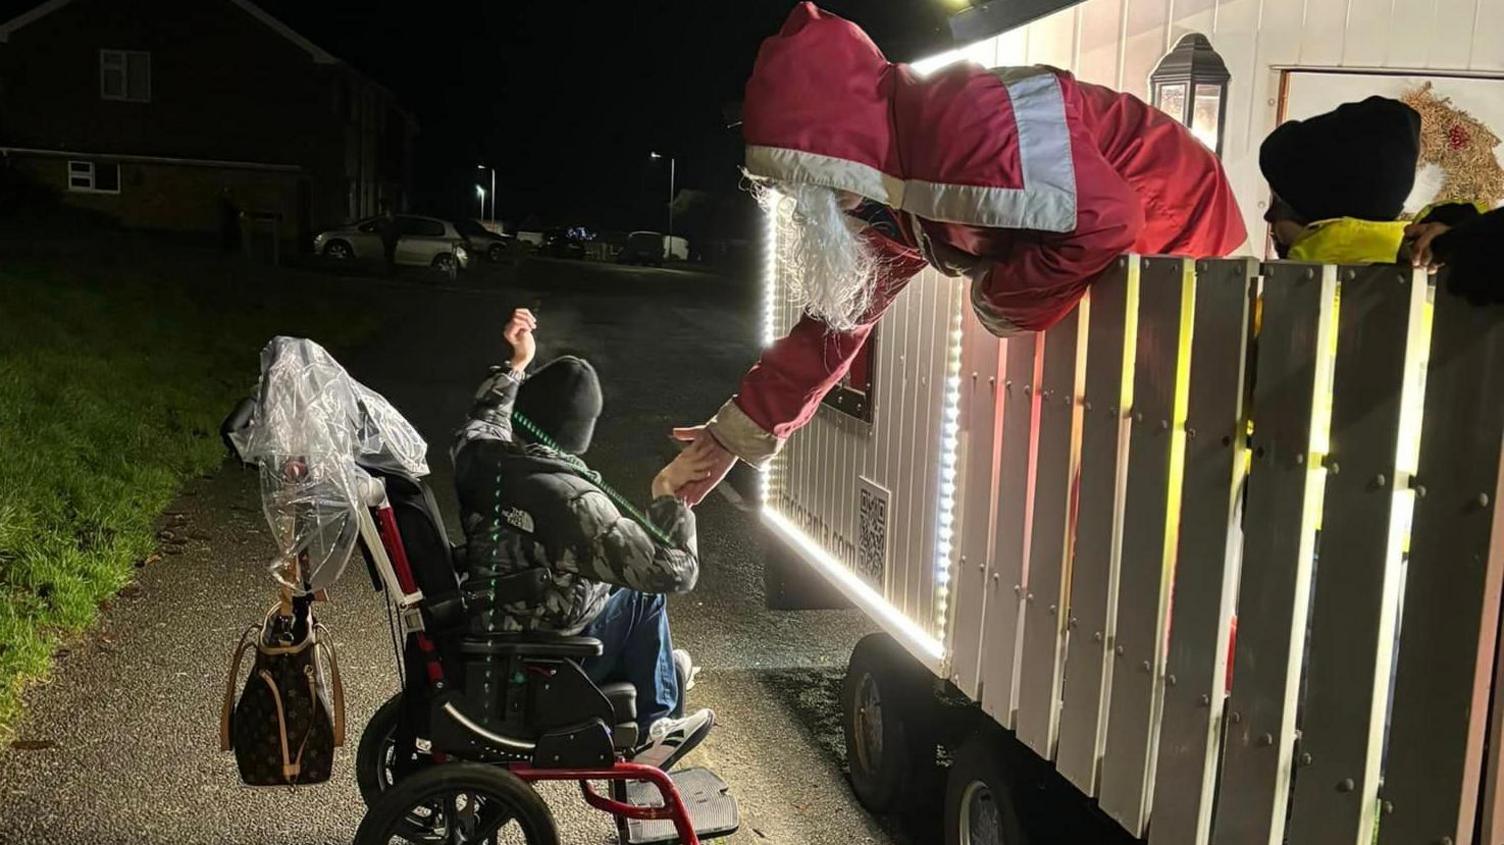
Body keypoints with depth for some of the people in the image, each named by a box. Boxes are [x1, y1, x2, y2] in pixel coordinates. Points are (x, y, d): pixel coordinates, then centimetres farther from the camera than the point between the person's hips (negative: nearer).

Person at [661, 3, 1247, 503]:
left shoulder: (965, 125, -34)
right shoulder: (887, 195, -2)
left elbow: (1103, 221, -39)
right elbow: (838, 315, 5)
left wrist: (997, 297, -21)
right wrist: (740, 431, 5)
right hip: (1100, 275, 9)